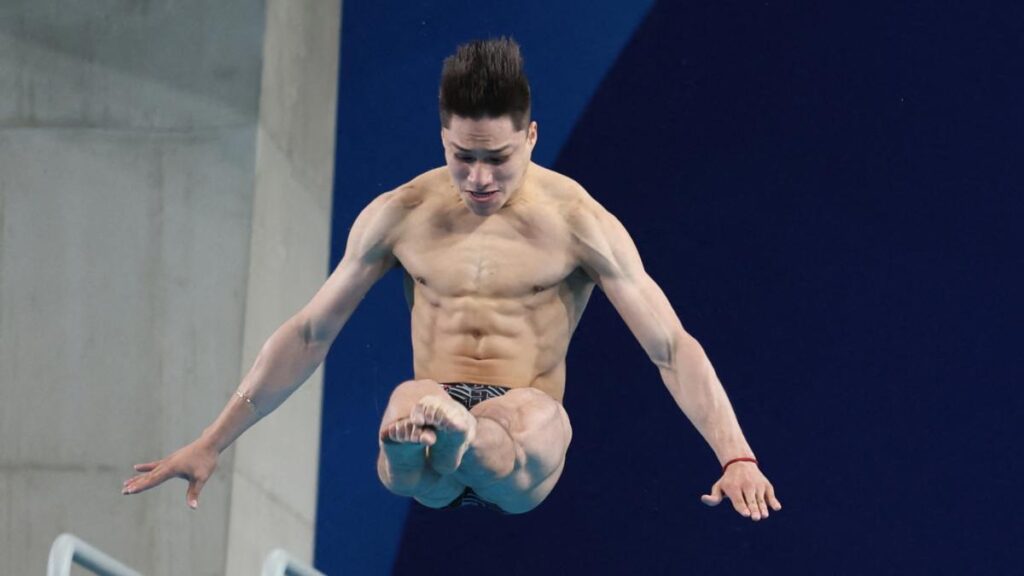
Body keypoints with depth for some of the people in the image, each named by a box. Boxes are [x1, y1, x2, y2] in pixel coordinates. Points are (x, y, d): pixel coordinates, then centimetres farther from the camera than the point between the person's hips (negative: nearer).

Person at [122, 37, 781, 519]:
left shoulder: (577, 221, 2)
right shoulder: (400, 216, 9)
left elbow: (672, 345, -1)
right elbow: (308, 333, 15)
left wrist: (737, 457, -14)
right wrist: (210, 444, 12)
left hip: (525, 423, 0)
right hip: (431, 418, 0)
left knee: (537, 415, -40)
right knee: (409, 398, -39)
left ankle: (443, 437, -74)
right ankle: (420, 439, -76)